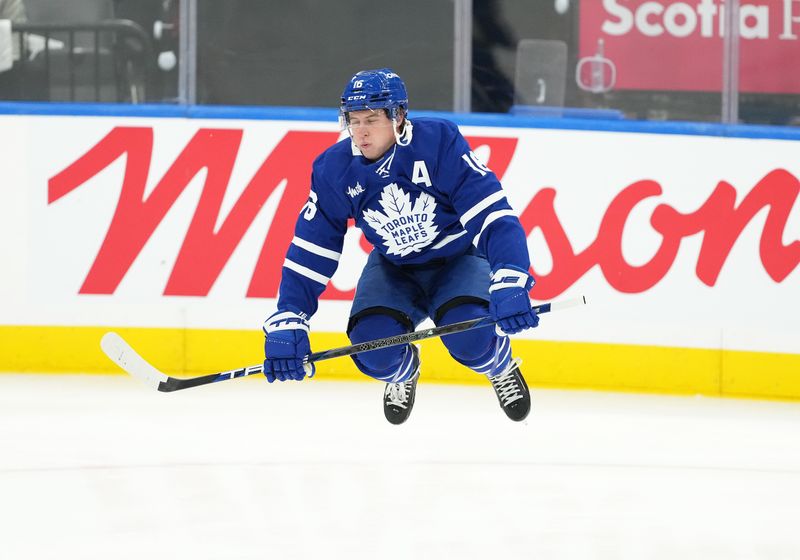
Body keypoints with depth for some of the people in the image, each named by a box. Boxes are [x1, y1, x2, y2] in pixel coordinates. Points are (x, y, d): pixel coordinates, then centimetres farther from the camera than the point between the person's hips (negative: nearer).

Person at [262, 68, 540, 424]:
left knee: (470, 337, -31)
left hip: (460, 258, -3)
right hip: (394, 268, 3)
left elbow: (494, 215, -31)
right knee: (373, 348, -23)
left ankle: (502, 369, 8)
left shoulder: (440, 142, -27)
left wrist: (509, 284, -45)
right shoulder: (335, 169, -16)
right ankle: (403, 372, 17)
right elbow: (309, 254, -10)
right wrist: (287, 322, -19)